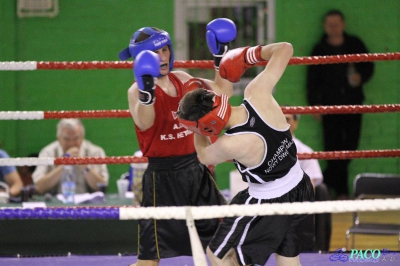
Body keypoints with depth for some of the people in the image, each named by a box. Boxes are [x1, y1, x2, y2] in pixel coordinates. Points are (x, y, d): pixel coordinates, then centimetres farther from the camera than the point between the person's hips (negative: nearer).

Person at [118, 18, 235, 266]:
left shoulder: (181, 80, 7)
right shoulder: (138, 90, -12)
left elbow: (223, 93, 15)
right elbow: (144, 123, -32)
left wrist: (221, 57, 4)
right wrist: (147, 90, -49)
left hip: (195, 170, 7)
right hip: (162, 177, -6)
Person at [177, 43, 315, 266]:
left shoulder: (231, 144, -30)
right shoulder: (258, 94, -19)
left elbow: (204, 156, -4)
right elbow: (285, 49, -7)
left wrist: (196, 130, 6)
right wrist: (250, 55, 3)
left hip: (268, 205, -7)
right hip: (301, 189, 7)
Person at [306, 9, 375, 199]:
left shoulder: (354, 44, 6)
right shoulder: (319, 50, 4)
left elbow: (368, 66, 12)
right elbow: (312, 79, 5)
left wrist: (361, 77, -10)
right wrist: (314, 103, -3)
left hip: (352, 103, 1)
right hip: (330, 105, -1)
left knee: (350, 145, -1)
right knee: (333, 147, -4)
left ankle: (329, 180, 16)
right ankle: (341, 191, 2)